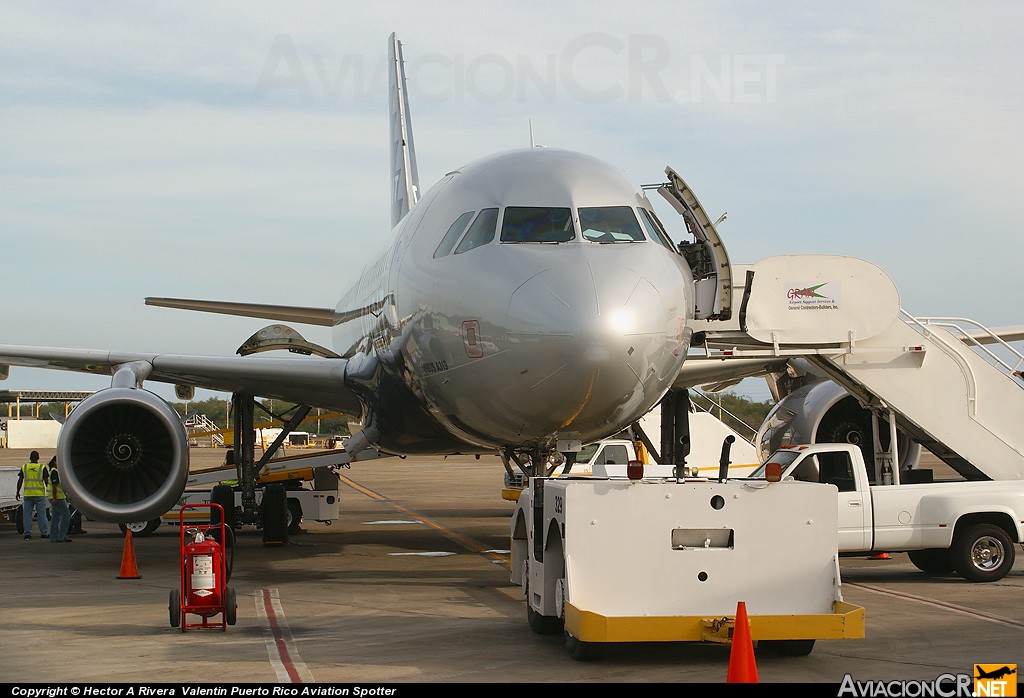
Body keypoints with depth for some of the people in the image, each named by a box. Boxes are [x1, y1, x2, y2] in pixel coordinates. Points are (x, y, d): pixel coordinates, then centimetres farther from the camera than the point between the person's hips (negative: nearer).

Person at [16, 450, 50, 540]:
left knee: (27, 514, 6)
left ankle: (27, 534, 3)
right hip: (40, 494, -1)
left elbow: (20, 481, 4)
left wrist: (17, 492, 11)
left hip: (27, 495, 1)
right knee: (41, 514, 4)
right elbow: (46, 481, -4)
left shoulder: (24, 467, 4)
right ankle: (44, 533, 5)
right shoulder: (42, 467, -2)